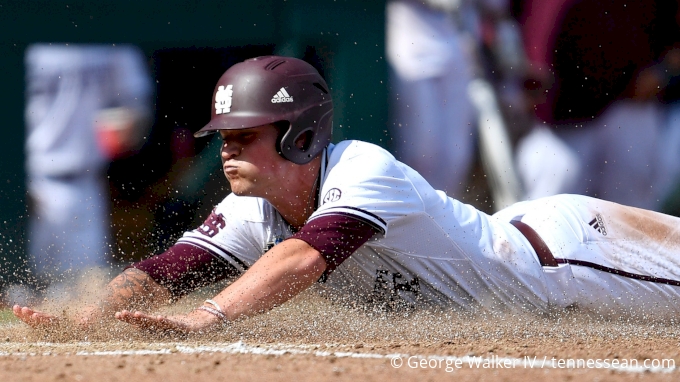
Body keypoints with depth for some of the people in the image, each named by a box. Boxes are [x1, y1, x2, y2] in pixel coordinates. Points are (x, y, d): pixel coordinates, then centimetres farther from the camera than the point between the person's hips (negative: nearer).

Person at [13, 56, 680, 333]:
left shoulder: (364, 171, -36)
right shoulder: (251, 215, -13)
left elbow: (306, 254, -52)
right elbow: (162, 272, -20)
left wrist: (205, 318, -64)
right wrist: (89, 316, -40)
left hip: (562, 247, -6)